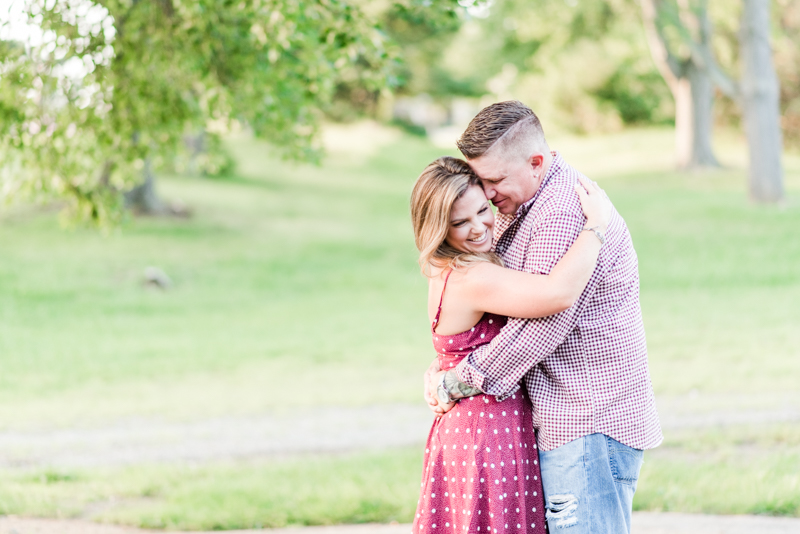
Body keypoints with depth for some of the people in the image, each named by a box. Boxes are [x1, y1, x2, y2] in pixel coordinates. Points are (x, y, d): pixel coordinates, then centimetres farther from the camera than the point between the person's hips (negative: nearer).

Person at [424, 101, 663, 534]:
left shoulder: (563, 215, -20)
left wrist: (459, 380, -13)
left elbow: (539, 325, -23)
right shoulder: (520, 209, 15)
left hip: (590, 422, -10)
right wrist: (446, 365, 7)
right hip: (560, 421, 10)